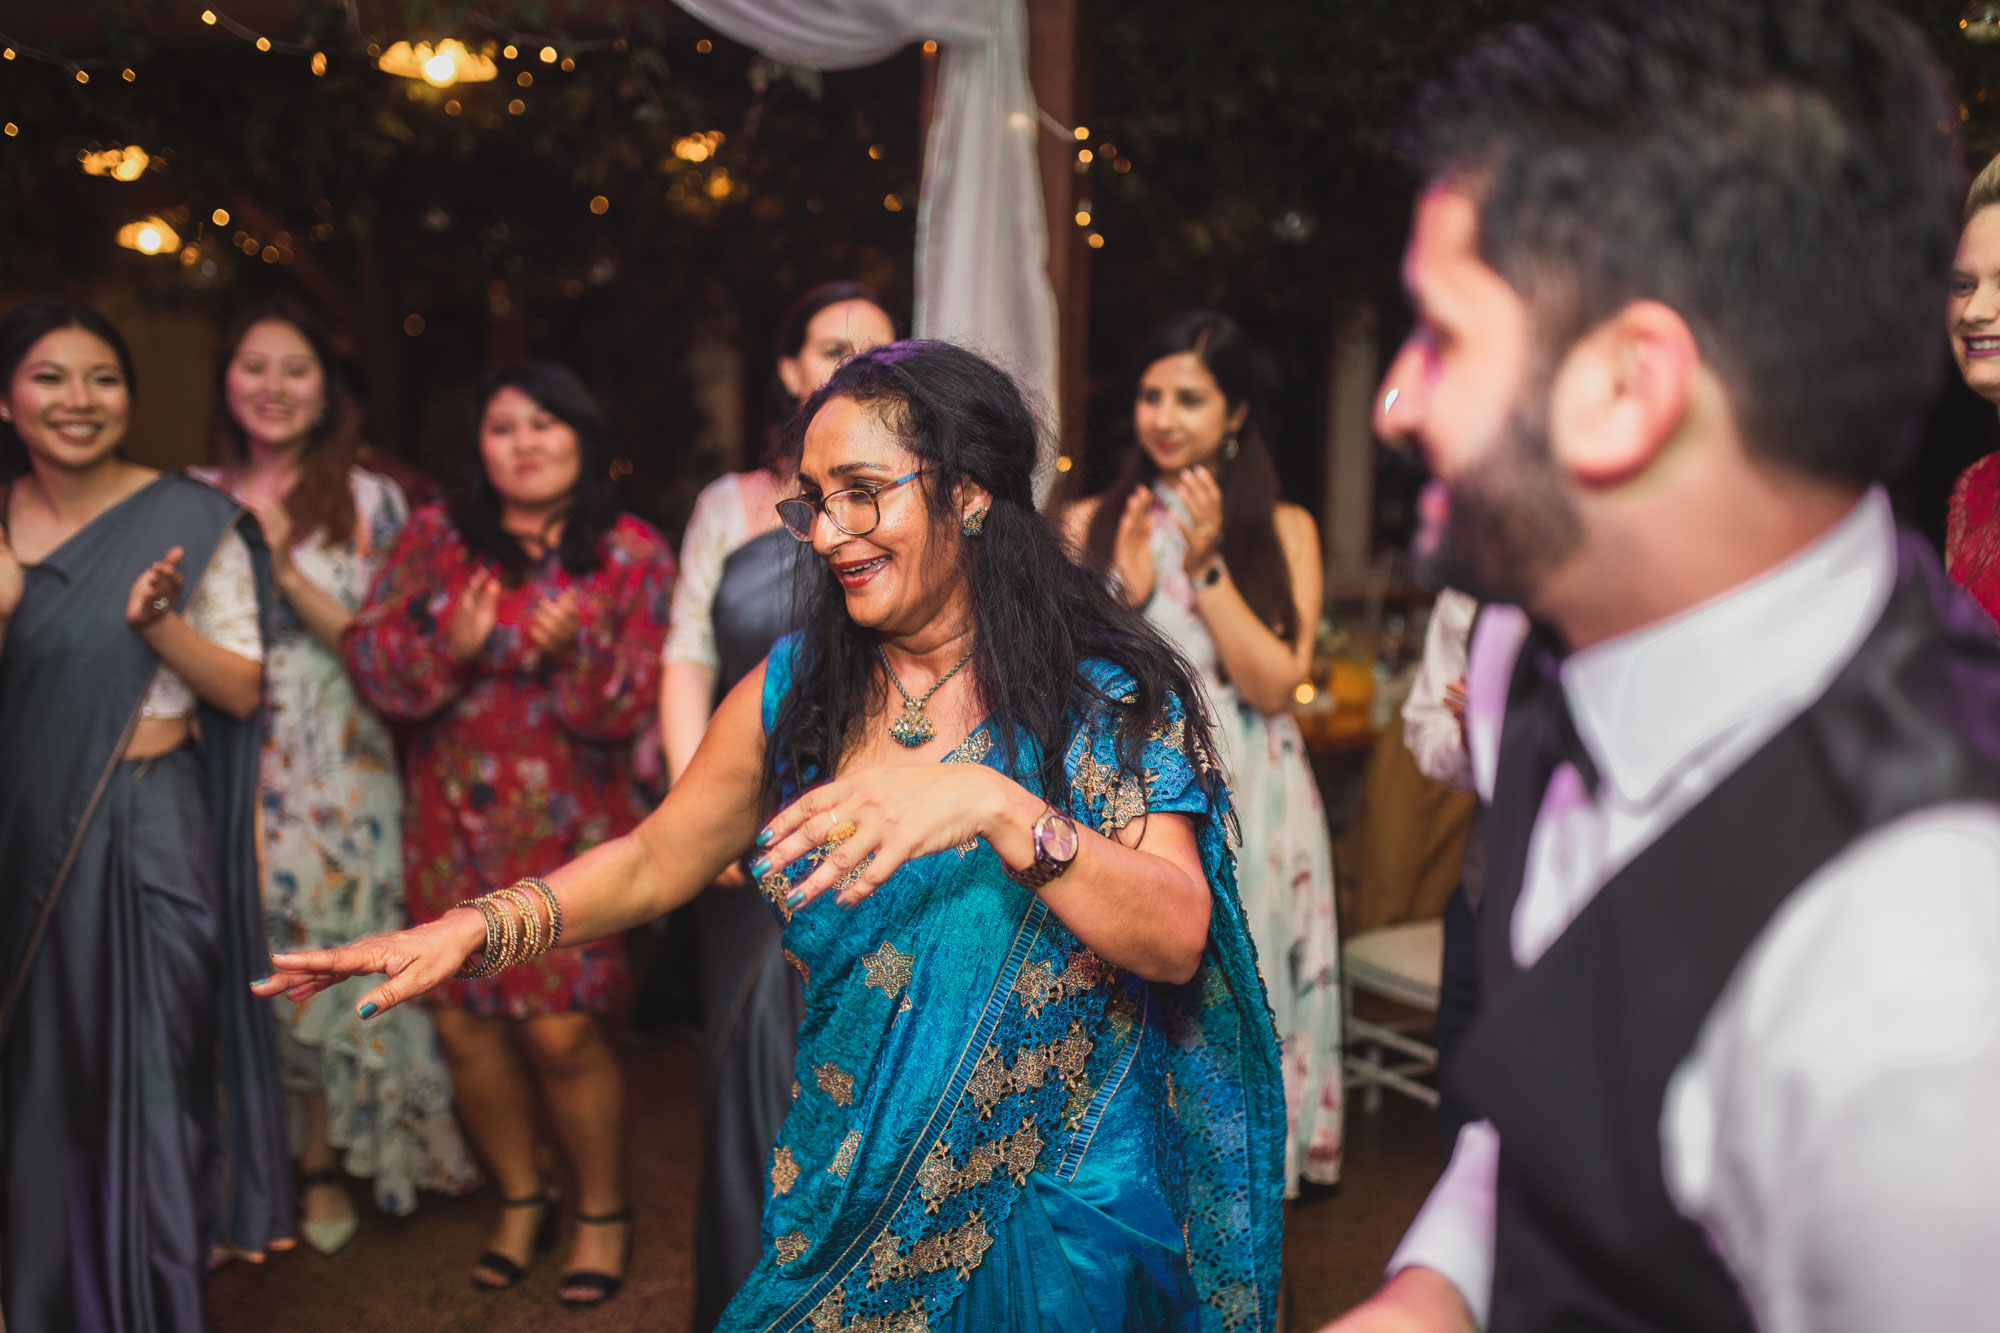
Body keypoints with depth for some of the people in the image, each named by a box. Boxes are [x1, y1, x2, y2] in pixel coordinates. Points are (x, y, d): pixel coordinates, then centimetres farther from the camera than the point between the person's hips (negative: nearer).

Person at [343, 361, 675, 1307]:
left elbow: (629, 705, -5)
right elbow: (370, 658, 0)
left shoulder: (632, 554, 0)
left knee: (562, 1031, -5)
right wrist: (452, 647, -19)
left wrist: (575, 652, -25)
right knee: (463, 1024, 6)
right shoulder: (434, 536, 6)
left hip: (570, 825, -3)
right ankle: (520, 1199, 29)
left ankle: (603, 1210, 19)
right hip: (452, 820, 3)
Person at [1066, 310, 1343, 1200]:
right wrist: (1129, 590, -11)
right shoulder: (1093, 524, 7)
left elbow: (1276, 682, -6)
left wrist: (1206, 565, -11)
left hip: (1246, 816, 0)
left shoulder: (1284, 530, 4)